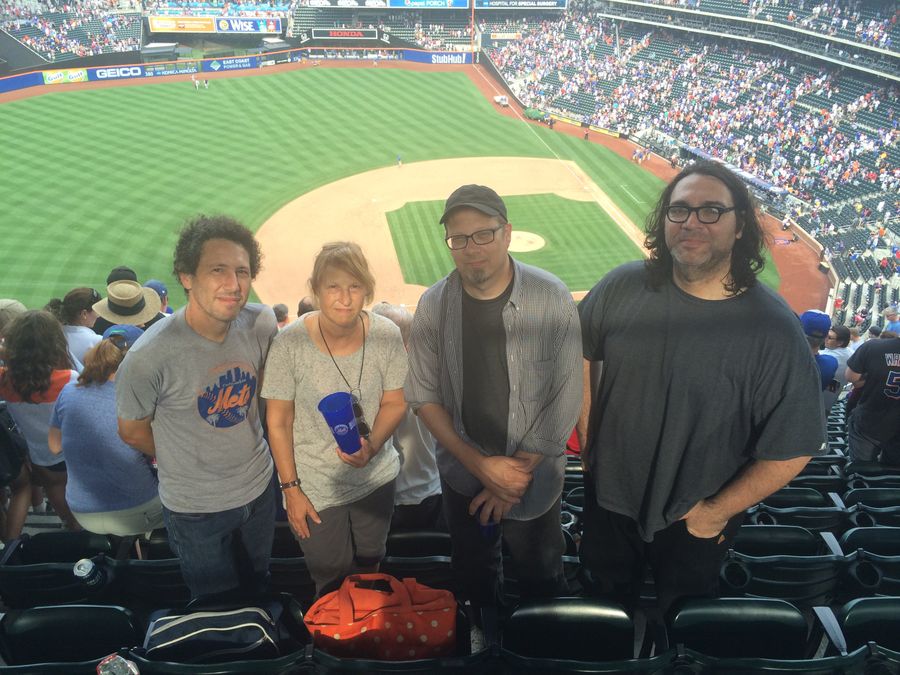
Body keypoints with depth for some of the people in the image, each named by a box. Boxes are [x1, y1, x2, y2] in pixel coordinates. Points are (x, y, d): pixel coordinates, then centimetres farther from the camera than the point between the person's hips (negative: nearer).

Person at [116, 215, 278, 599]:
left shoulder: (262, 324, -17)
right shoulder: (149, 357, -30)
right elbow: (132, 431, -11)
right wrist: (184, 462, 3)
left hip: (260, 486, 4)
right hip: (195, 509, -4)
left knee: (259, 587, 29)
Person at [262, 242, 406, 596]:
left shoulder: (386, 335, -13)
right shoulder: (290, 343, -19)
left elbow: (395, 402, -2)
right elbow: (278, 421, -10)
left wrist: (373, 446, -20)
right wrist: (291, 489, -7)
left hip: (377, 478, 3)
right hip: (315, 488, -2)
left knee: (370, 569, 23)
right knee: (332, 584, 12)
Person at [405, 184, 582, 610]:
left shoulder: (552, 298, -17)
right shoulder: (433, 306, -10)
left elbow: (565, 397, -14)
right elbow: (423, 397, -5)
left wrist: (519, 470, -13)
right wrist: (481, 465, -13)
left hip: (534, 476, -2)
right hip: (463, 475, 2)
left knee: (541, 578, 19)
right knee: (474, 579, 22)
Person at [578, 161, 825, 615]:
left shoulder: (774, 330, -22)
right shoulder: (622, 288, -13)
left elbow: (792, 449, -16)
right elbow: (582, 354, 4)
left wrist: (717, 512, -11)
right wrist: (587, 439, 1)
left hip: (697, 524, -2)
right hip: (608, 498, 3)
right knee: (607, 603, 28)